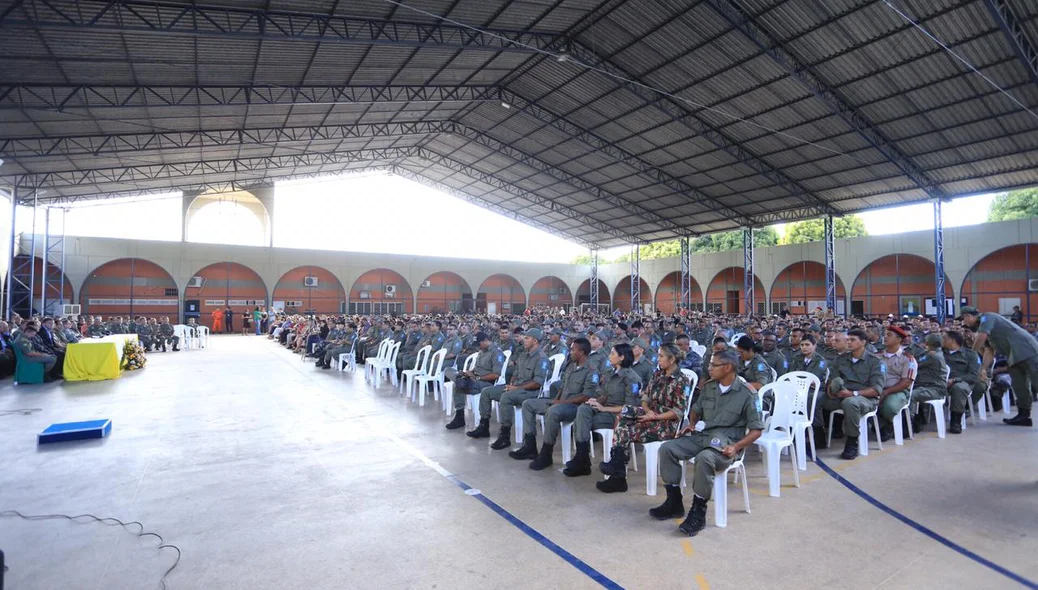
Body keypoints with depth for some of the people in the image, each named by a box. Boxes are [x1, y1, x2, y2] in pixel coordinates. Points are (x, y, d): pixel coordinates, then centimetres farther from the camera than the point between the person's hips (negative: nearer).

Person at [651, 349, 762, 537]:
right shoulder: (708, 387, 10)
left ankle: (698, 512, -22)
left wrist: (736, 447, -19)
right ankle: (674, 502, -6)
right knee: (667, 449, -15)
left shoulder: (746, 394, -6)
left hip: (725, 443, -6)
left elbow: (756, 430, -5)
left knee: (704, 459, -38)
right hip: (701, 436, 6)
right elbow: (696, 409, 27)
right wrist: (691, 424, 5)